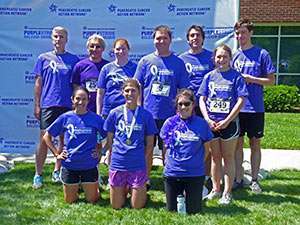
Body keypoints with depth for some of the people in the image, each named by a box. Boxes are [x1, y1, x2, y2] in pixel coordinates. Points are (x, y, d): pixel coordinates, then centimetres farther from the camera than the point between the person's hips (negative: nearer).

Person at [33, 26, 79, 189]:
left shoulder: (73, 59, 7)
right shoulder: (44, 58, 6)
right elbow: (38, 83, 6)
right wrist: (37, 105, 1)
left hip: (68, 105, 2)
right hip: (48, 105, -1)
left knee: (65, 139, 8)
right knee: (44, 140, -3)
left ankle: (57, 172, 23)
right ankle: (38, 175, 8)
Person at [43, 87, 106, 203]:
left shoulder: (95, 118, -5)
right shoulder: (65, 118, -4)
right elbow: (47, 136, 6)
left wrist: (100, 150, -3)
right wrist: (56, 153, 1)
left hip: (89, 165, 0)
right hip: (69, 165, 1)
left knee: (92, 200, 7)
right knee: (70, 201, 11)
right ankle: (75, 187, 41)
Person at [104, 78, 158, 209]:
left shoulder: (146, 115, 0)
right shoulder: (114, 113, 1)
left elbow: (149, 144, 4)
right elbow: (109, 141, 8)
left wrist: (147, 169, 1)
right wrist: (111, 161, 4)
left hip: (138, 165, -1)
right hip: (117, 164, 1)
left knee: (137, 206, 3)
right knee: (116, 206, 9)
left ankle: (141, 190, 33)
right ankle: (124, 189, 38)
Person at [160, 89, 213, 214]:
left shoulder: (201, 124, -4)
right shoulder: (170, 123, -2)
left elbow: (206, 148, 6)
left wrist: (196, 162, 7)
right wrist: (171, 161, 7)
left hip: (195, 174, -1)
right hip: (172, 173, 1)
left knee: (193, 211, 6)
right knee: (172, 210, 11)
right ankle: (180, 194, 40)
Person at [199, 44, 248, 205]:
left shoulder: (236, 76, -3)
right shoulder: (209, 76, 5)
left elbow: (240, 101, -9)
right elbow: (202, 100, 4)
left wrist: (226, 121, -14)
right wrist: (208, 120, -8)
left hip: (229, 123, -3)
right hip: (211, 123, 3)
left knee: (228, 158, 5)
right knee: (215, 157, 13)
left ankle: (227, 193, 12)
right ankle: (216, 189, 25)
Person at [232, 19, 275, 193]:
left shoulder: (262, 54, -4)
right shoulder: (235, 55, 8)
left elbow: (271, 80, -4)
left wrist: (250, 79, -15)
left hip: (255, 108, -3)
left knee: (255, 144, 7)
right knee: (238, 144, 8)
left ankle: (254, 180, 19)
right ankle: (238, 179, 19)